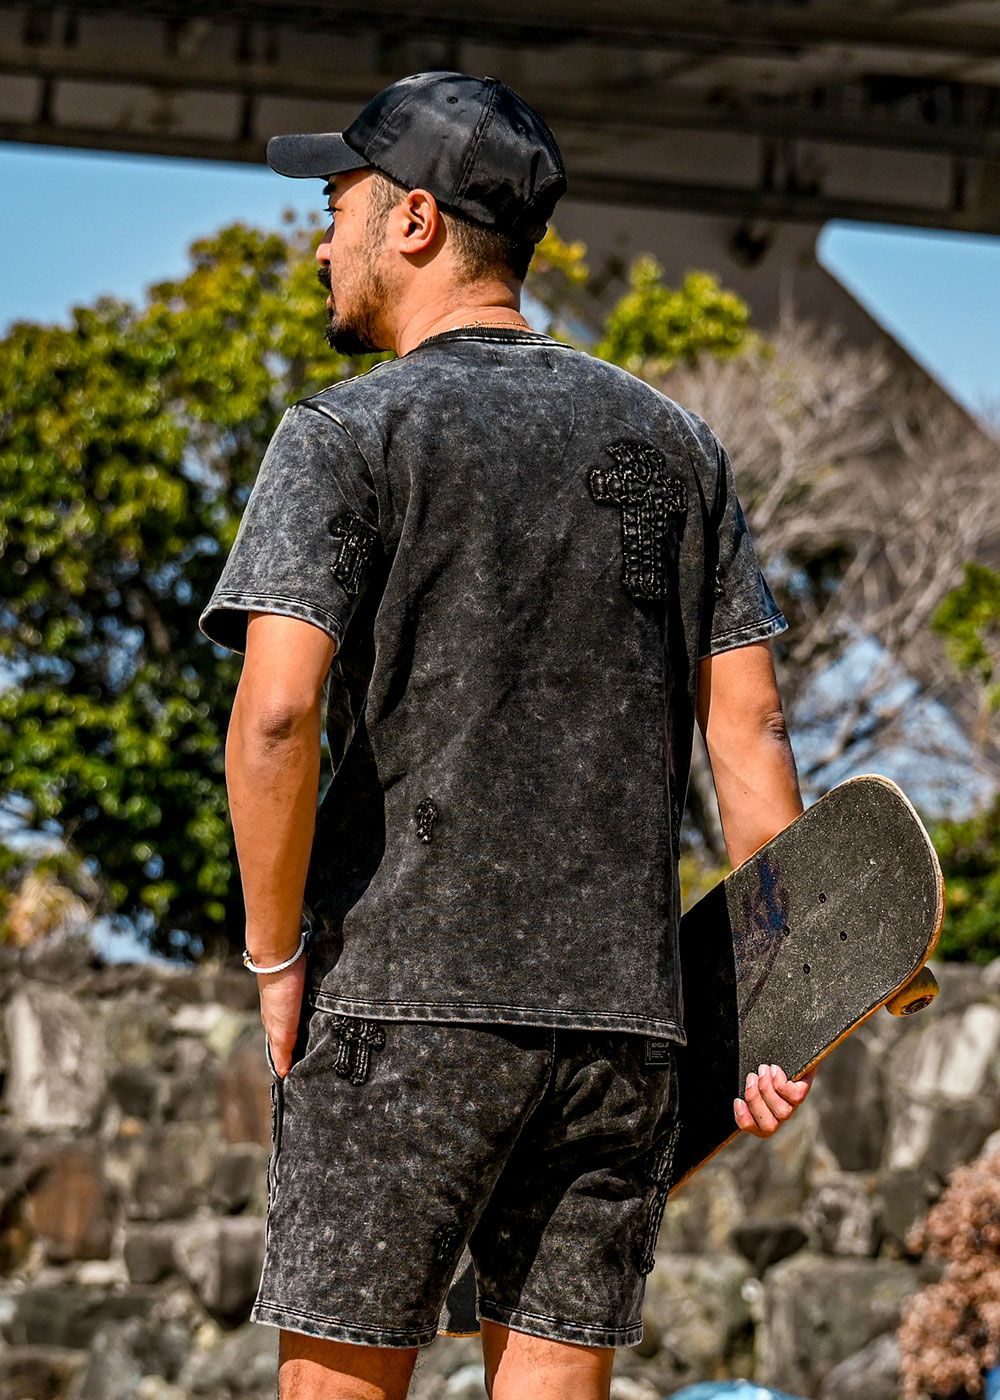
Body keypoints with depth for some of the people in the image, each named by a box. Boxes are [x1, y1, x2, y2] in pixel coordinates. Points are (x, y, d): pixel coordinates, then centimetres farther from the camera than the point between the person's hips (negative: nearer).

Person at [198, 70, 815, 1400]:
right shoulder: (676, 444, 13)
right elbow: (750, 727, 8)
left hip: (403, 998, -4)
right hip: (628, 1012, 4)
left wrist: (276, 957, -4)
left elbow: (274, 720, -15)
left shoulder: (349, 435, -2)